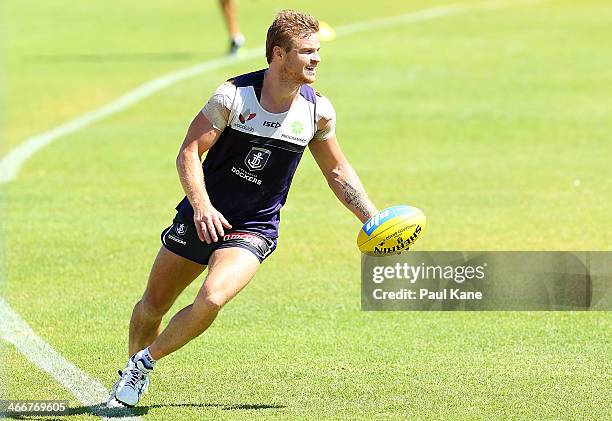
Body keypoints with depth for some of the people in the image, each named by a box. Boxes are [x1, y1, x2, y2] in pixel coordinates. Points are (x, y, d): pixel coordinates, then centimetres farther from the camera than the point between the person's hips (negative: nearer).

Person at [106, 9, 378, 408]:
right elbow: (189, 152, -15)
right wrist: (202, 206, -30)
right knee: (153, 305, 8)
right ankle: (131, 376, 37)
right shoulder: (234, 95, -15)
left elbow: (338, 171, 12)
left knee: (211, 300, -25)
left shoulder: (318, 111, -4)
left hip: (254, 230, 0)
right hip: (202, 218, 0)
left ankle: (146, 360, -2)